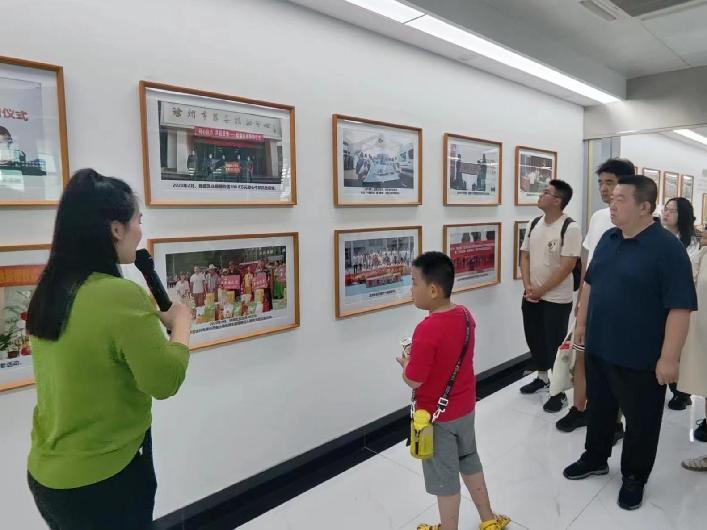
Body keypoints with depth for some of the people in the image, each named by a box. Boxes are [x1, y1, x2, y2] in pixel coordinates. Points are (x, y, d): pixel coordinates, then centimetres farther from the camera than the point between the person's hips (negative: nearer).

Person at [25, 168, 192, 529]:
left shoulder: (48, 292, -1)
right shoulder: (121, 295, -26)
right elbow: (166, 381, -21)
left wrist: (151, 318, 3)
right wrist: (181, 321, -8)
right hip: (103, 479, -7)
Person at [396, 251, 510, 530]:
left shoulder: (427, 330, -30)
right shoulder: (465, 315, -6)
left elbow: (414, 381, -24)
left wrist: (406, 363, -5)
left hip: (437, 416, -8)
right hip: (465, 407, 8)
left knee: (445, 479, 12)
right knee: (470, 461, 27)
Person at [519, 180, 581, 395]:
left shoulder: (570, 228, -15)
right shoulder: (533, 224, 5)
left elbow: (567, 266, -18)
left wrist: (541, 290, -14)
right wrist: (527, 286, -4)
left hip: (556, 299, -6)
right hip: (531, 296, 6)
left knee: (555, 343, 5)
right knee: (534, 338, 16)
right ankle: (542, 377, 37)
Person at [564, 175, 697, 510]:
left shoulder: (668, 248, -18)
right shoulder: (608, 239, 4)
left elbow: (680, 307, -19)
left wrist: (669, 357, -20)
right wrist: (582, 323, 15)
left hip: (640, 358, -6)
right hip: (598, 348, 6)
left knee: (641, 421, 13)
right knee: (599, 408, 22)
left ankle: (634, 477, 33)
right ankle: (595, 458, 42)